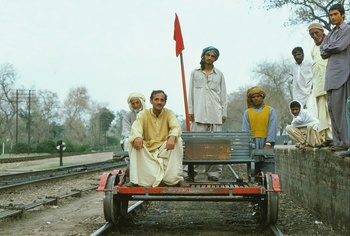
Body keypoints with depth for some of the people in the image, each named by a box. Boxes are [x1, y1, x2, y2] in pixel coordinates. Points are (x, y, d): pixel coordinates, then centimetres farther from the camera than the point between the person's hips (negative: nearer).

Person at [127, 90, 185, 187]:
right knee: (133, 142, -26)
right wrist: (137, 137, -43)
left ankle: (174, 178, -24)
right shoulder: (143, 114, 1)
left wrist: (172, 137, -41)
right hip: (147, 149, 0)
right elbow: (136, 127, -18)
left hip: (164, 148, 0)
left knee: (178, 140, -27)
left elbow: (176, 127, -16)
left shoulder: (169, 113, 2)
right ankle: (135, 180, -28)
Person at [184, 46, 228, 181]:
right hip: (199, 113, -1)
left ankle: (213, 173, 1)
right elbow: (191, 92, 12)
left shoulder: (219, 74, 15)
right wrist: (190, 110, 4)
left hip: (215, 113, 1)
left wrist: (224, 113, 7)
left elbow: (223, 95, 14)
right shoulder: (195, 73, 14)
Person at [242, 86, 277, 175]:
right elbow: (245, 129, 6)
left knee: (268, 175, -7)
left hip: (266, 144, -2)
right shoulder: (247, 112, 15)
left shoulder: (270, 110, 10)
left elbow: (272, 128, 1)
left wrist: (268, 144, -11)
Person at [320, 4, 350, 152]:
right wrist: (332, 48, -2)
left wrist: (327, 48, 5)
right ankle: (338, 141, 7)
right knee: (332, 107, 4)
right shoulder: (331, 33, 24)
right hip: (331, 73, 8)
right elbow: (323, 52, 15)